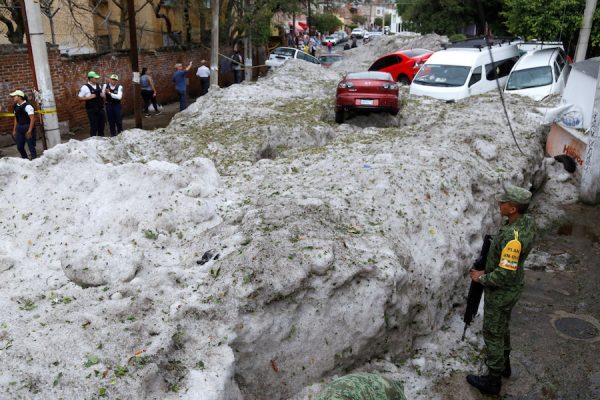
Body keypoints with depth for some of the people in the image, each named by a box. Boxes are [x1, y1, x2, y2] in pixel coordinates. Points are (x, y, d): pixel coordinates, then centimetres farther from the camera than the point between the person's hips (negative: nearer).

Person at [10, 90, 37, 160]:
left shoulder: (27, 106, -13)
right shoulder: (16, 107, 11)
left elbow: (32, 119, -17)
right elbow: (16, 119, 17)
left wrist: (29, 131, -21)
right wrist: (14, 130, 14)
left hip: (28, 127, -8)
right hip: (19, 128, 8)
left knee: (31, 146, -2)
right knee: (19, 147, 11)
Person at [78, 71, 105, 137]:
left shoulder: (98, 86, 11)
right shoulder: (85, 87, -9)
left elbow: (102, 94, 23)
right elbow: (79, 97, -9)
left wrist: (103, 95, 0)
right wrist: (89, 97, -19)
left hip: (100, 109, 6)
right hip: (92, 110, -6)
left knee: (101, 126, 13)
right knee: (94, 127, -3)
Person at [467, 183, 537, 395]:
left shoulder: (513, 238, -37)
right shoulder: (528, 222, -7)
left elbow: (505, 274, -33)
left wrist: (481, 278, -16)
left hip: (500, 292, -9)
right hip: (513, 286, 9)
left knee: (493, 333, 9)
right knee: (502, 325, 28)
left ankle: (493, 380, 25)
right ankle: (503, 363, 49)